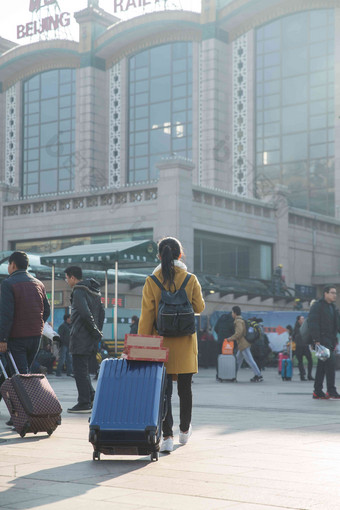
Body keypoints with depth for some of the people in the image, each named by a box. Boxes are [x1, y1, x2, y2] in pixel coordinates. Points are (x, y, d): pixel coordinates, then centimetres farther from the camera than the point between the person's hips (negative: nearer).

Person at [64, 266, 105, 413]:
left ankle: (84, 403, -2)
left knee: (80, 370, -4)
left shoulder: (78, 291, -13)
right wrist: (98, 331, 13)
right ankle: (92, 397, 12)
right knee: (83, 369, 17)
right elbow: (101, 312, 17)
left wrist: (95, 330, -15)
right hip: (92, 340, 9)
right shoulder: (94, 291, 16)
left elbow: (85, 313, -24)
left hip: (81, 338, -9)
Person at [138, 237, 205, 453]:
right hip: (185, 344, 1)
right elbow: (200, 307, 4)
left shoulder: (152, 281, -5)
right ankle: (185, 430, 29)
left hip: (161, 343, -1)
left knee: (164, 390, 2)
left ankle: (167, 436, -6)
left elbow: (146, 316, -5)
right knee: (185, 388, 14)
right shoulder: (190, 279, -5)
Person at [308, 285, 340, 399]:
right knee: (330, 362, -16)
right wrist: (316, 340, -21)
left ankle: (317, 392, 12)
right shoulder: (317, 306, -8)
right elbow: (313, 324, -15)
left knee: (322, 365, 9)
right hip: (322, 339, -9)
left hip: (330, 340, 9)